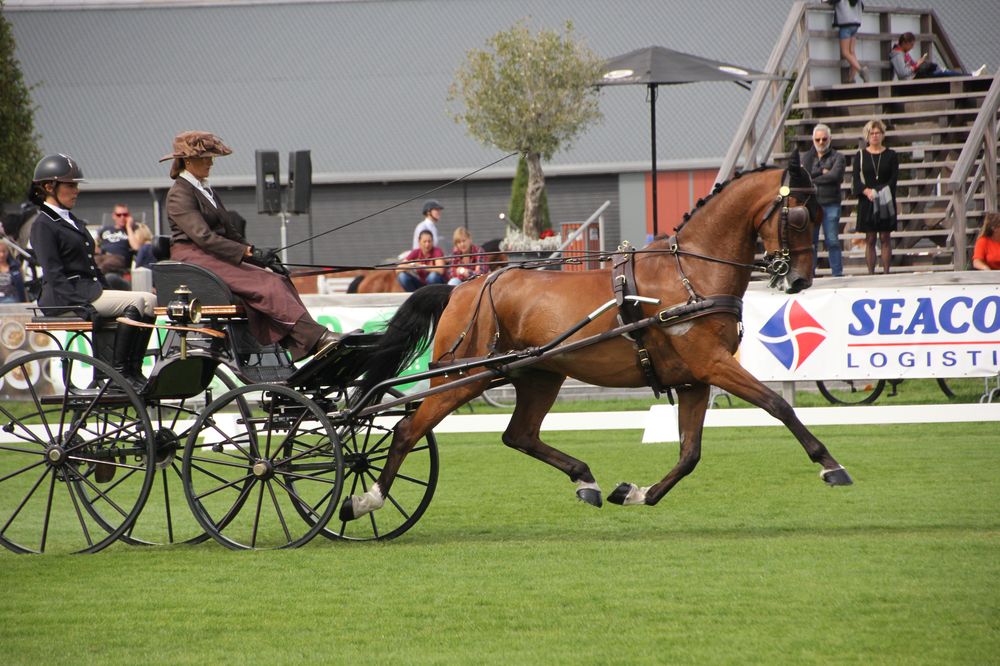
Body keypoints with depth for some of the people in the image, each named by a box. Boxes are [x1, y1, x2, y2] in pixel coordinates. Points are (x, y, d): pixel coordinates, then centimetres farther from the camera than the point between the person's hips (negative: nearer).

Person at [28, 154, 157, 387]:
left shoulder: (73, 222, 24)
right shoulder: (43, 225, -5)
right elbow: (54, 275, -14)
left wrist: (108, 293, 10)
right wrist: (84, 305, -23)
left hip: (92, 290, 9)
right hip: (63, 300, -9)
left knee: (149, 301, -8)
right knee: (137, 302, -21)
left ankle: (133, 370, -12)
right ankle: (119, 372, -19)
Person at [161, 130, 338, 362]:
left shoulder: (206, 190, 22)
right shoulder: (179, 194, -8)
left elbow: (229, 231, 20)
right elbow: (203, 236, -19)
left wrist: (255, 251, 4)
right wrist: (248, 252, -24)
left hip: (217, 255, 8)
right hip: (193, 257, -8)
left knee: (279, 279, -14)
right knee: (267, 283, -24)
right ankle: (317, 338, -32)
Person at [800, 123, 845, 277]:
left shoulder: (837, 157, 4)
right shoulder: (807, 156, 13)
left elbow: (834, 176, -13)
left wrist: (813, 179, -8)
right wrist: (821, 172, -9)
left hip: (831, 204, -2)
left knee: (832, 241, -2)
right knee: (810, 241, 1)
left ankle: (837, 274, 2)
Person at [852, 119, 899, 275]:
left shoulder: (890, 155, 6)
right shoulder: (861, 155, 7)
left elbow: (894, 179, -2)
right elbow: (856, 180, 0)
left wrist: (878, 192, -17)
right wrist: (866, 191, -20)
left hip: (886, 202, 0)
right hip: (867, 202, 0)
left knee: (885, 238, -1)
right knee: (870, 239, 0)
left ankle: (886, 272, 0)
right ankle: (871, 273, -1)